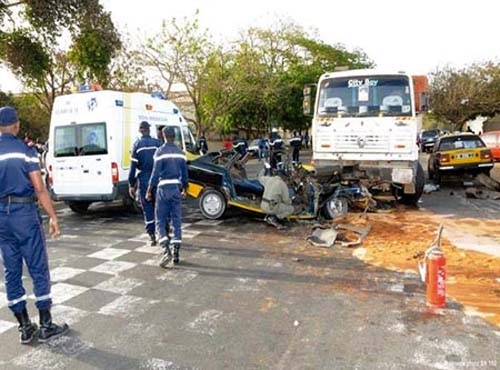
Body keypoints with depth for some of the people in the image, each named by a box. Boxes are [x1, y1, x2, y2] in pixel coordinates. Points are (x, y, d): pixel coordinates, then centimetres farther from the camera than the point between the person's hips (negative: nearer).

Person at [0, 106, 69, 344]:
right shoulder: (25, 151, -7)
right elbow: (39, 188, -12)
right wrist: (53, 217, -7)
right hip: (25, 213, -4)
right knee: (39, 270, 4)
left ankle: (25, 327, 18)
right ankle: (46, 326, 10)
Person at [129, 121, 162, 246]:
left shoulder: (137, 145, -1)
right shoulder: (157, 143, 1)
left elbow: (133, 166, -3)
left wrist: (131, 185, 1)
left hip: (144, 180, -1)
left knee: (147, 208, 6)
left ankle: (152, 236, 4)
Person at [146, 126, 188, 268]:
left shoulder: (160, 151, -6)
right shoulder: (180, 152, 9)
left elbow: (156, 173, -9)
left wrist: (149, 190, -1)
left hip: (163, 188, -4)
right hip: (176, 188, 4)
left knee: (160, 221, 3)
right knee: (177, 222, 7)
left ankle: (166, 250, -13)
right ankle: (176, 253, 8)